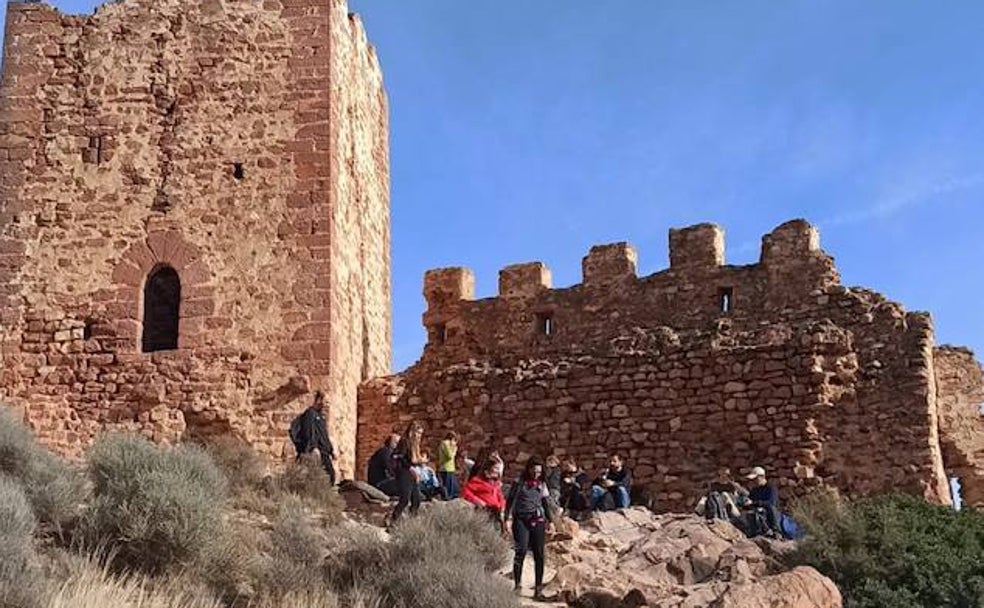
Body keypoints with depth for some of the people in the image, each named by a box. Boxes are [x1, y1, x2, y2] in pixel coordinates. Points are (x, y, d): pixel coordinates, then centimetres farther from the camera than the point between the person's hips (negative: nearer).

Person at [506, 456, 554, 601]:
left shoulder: (542, 484, 12)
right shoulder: (519, 482, 0)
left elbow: (546, 503, 19)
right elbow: (511, 500, -1)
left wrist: (550, 520, 17)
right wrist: (507, 518, -8)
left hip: (538, 520, 4)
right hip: (521, 519, -4)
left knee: (539, 554, 0)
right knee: (521, 550, -15)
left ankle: (538, 589, 6)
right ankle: (517, 585, -8)